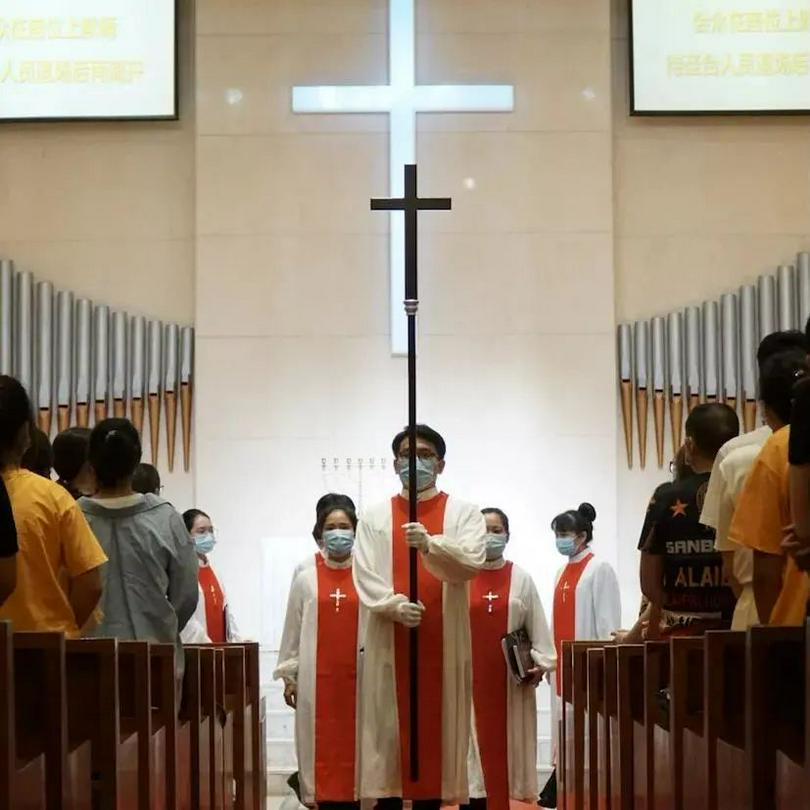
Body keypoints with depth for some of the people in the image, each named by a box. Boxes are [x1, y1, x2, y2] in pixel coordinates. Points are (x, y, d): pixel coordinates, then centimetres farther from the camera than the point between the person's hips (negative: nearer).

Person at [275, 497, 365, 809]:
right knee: (322, 746, 1)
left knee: (353, 745, 2)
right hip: (317, 680, 1)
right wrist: (288, 676, 5)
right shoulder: (305, 580, 6)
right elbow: (292, 631, 8)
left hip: (357, 679, -1)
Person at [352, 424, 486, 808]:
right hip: (390, 643, 1)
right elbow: (365, 575, -2)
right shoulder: (374, 518, 9)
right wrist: (393, 604, -21)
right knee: (389, 726, -1)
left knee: (435, 726, 1)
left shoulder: (463, 513, 6)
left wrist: (430, 545, -30)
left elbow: (472, 562, -12)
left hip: (442, 642, -1)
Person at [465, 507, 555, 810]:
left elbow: (537, 626, 4)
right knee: (474, 740, -3)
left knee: (505, 739, 4)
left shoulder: (521, 579, 6)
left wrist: (540, 662, -6)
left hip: (510, 678, 1)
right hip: (469, 676, -1)